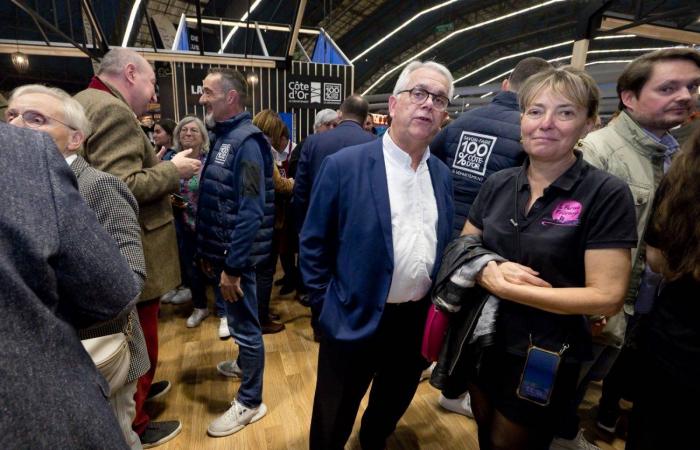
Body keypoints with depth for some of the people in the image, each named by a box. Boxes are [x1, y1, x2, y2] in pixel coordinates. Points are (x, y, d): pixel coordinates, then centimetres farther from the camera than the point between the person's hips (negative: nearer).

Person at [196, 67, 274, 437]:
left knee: (245, 324, 5)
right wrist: (207, 251, 16)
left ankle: (250, 402, 22)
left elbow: (251, 212, -25)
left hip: (235, 255, -9)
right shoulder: (223, 137, 11)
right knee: (237, 320, 25)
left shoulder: (246, 141, -19)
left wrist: (233, 265, -24)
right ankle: (244, 364, 48)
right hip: (221, 250, 9)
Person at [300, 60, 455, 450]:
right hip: (356, 320, -5)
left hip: (419, 321, 5)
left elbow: (443, 244, 11)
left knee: (391, 409, 29)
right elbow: (314, 244, -8)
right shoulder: (344, 165, -15)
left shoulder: (442, 174, 2)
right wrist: (326, 302, -5)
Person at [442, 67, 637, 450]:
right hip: (482, 340, 4)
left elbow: (607, 297, -19)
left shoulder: (607, 195, -15)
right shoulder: (498, 183, -2)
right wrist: (490, 268, -18)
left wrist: (503, 286, -21)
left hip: (544, 358, -4)